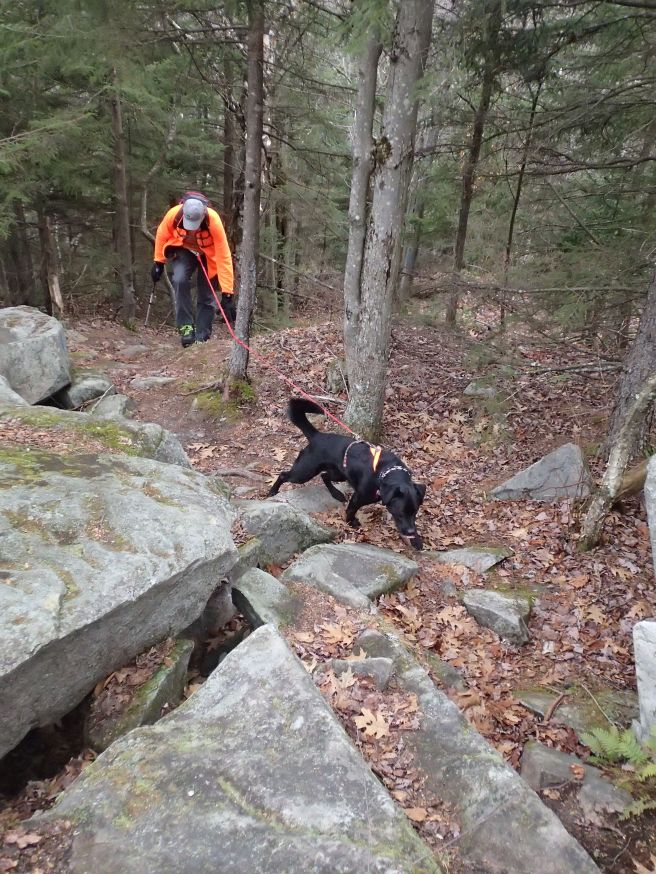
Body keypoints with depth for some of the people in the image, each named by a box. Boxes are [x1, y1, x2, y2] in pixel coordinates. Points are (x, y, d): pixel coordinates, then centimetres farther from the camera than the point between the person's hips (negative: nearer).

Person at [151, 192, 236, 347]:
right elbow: (162, 235, -8)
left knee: (206, 297, -2)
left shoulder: (214, 221, -36)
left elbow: (224, 257, -35)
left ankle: (202, 338, 10)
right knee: (180, 280, -26)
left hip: (208, 255, -1)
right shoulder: (174, 214, -31)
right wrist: (158, 262, -1)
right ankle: (186, 327, -17)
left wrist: (227, 292, -38)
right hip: (184, 250, 1)